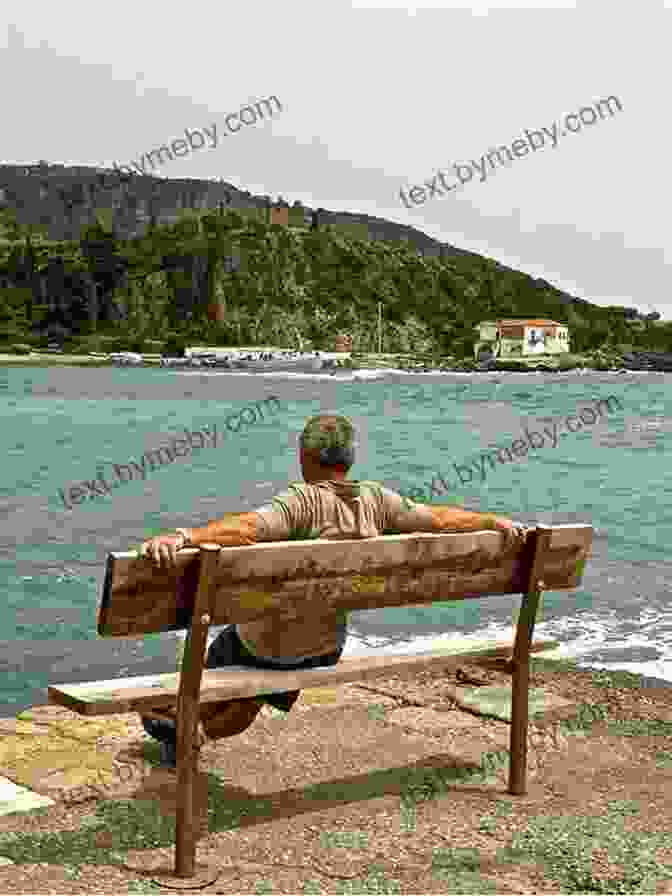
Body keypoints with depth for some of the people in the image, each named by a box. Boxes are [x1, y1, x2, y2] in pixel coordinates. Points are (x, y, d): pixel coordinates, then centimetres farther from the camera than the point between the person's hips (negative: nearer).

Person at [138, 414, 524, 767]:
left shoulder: (304, 501, -28)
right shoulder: (375, 500, -11)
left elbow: (247, 527, -45)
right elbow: (439, 518, -2)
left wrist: (182, 537, -54)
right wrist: (494, 521, 12)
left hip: (268, 644, -6)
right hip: (326, 647, 6)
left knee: (222, 649, 28)